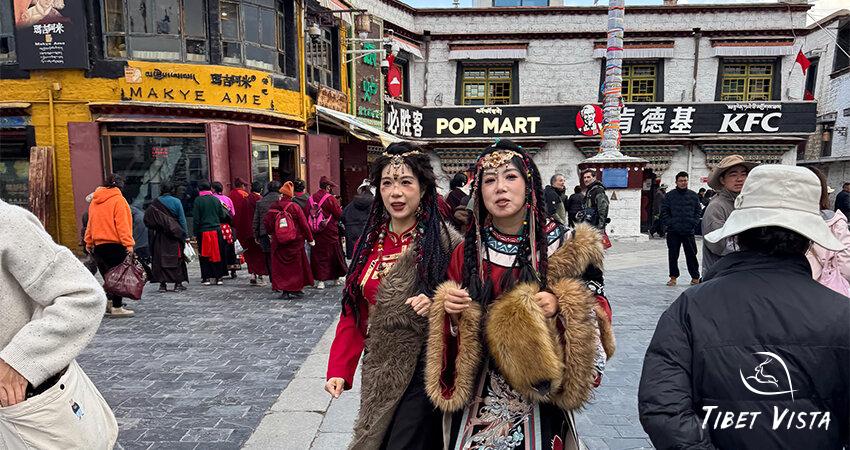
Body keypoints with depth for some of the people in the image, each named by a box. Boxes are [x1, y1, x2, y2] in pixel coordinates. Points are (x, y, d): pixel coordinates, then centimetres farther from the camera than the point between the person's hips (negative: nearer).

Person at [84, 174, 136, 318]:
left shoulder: (94, 201, 14)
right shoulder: (118, 200, -8)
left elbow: (90, 223, 18)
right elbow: (122, 224, -15)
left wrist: (89, 242, 23)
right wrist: (129, 244, -16)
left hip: (98, 245, 7)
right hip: (115, 244, -7)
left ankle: (110, 303, 19)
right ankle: (117, 307, 0)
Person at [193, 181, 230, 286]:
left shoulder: (198, 200, -6)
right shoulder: (216, 199, 2)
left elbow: (196, 219, -6)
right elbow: (222, 216, 6)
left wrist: (195, 233, -1)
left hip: (203, 231, -2)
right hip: (216, 230, 2)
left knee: (204, 255, 6)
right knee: (217, 254, 8)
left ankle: (206, 278, 6)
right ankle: (218, 277, 9)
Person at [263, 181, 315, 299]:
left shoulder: (273, 208, -4)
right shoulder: (295, 207, -10)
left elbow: (266, 222, 3)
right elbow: (304, 224, -9)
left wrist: (271, 234, 21)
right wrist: (310, 239, 2)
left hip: (278, 243, 2)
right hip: (295, 243, -2)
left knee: (281, 267, 8)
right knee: (296, 266, 9)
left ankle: (285, 291, 8)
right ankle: (296, 289, 12)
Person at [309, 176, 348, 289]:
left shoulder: (311, 199, 4)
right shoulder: (330, 199, -11)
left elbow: (307, 215, 6)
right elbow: (339, 214, -10)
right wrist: (339, 208, 10)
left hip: (316, 233, 4)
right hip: (330, 232, -4)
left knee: (318, 254, 8)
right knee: (335, 254, 10)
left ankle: (320, 280, 4)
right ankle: (337, 277, 22)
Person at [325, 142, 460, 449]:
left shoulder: (446, 243, -13)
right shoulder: (369, 243, 4)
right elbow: (353, 313, 6)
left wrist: (437, 307, -27)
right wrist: (339, 369, 1)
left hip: (423, 369, -5)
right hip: (377, 370, 6)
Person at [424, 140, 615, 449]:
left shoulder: (566, 245, -6)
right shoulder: (467, 251, 1)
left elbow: (597, 307, -2)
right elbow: (452, 321, 10)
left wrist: (562, 306, -20)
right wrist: (448, 309, -11)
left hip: (540, 394, -2)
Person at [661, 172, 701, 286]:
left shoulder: (693, 195, 8)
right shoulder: (670, 195, 3)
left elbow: (698, 211, 9)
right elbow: (664, 211, 2)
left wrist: (693, 223, -3)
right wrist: (669, 223, -8)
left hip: (689, 231, 1)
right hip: (673, 231, 0)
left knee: (691, 255, 5)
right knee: (673, 255, 5)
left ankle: (695, 277, 17)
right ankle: (673, 277, 15)